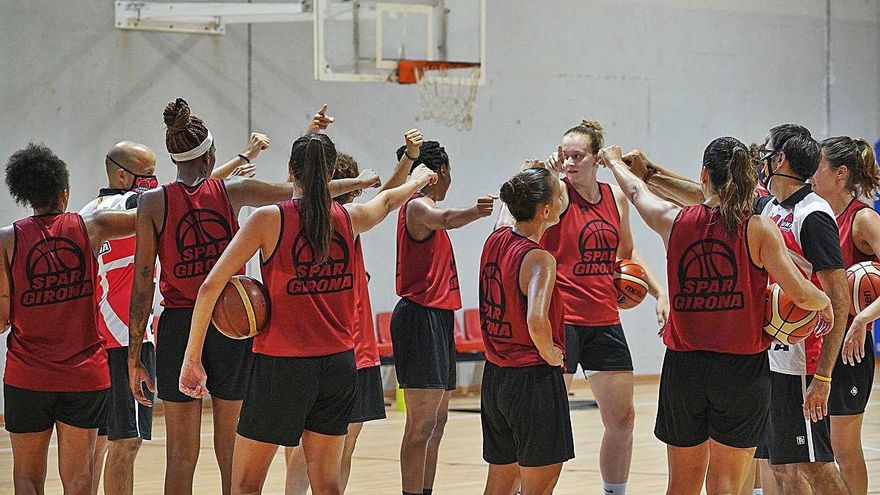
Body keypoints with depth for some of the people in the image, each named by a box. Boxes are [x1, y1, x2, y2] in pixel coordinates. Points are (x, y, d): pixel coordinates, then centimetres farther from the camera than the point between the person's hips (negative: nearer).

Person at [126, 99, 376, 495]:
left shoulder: (153, 203, -4)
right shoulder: (231, 192, 0)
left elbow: (143, 283, -6)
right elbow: (300, 192, 12)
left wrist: (134, 355, -2)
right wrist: (359, 183, 29)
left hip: (179, 327, -1)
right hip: (231, 326, 1)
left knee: (181, 457, 3)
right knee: (232, 453, 8)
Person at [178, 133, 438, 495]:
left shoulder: (270, 219, -8)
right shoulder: (348, 218, 3)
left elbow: (211, 286, -13)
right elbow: (388, 200, 28)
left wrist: (192, 359, -7)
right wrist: (418, 180, 51)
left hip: (281, 366, -4)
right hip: (338, 364, 4)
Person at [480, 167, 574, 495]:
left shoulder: (496, 241, 5)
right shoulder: (538, 258, -19)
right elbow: (537, 321, -33)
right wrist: (551, 355, -16)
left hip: (495, 378, 8)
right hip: (535, 379, -8)